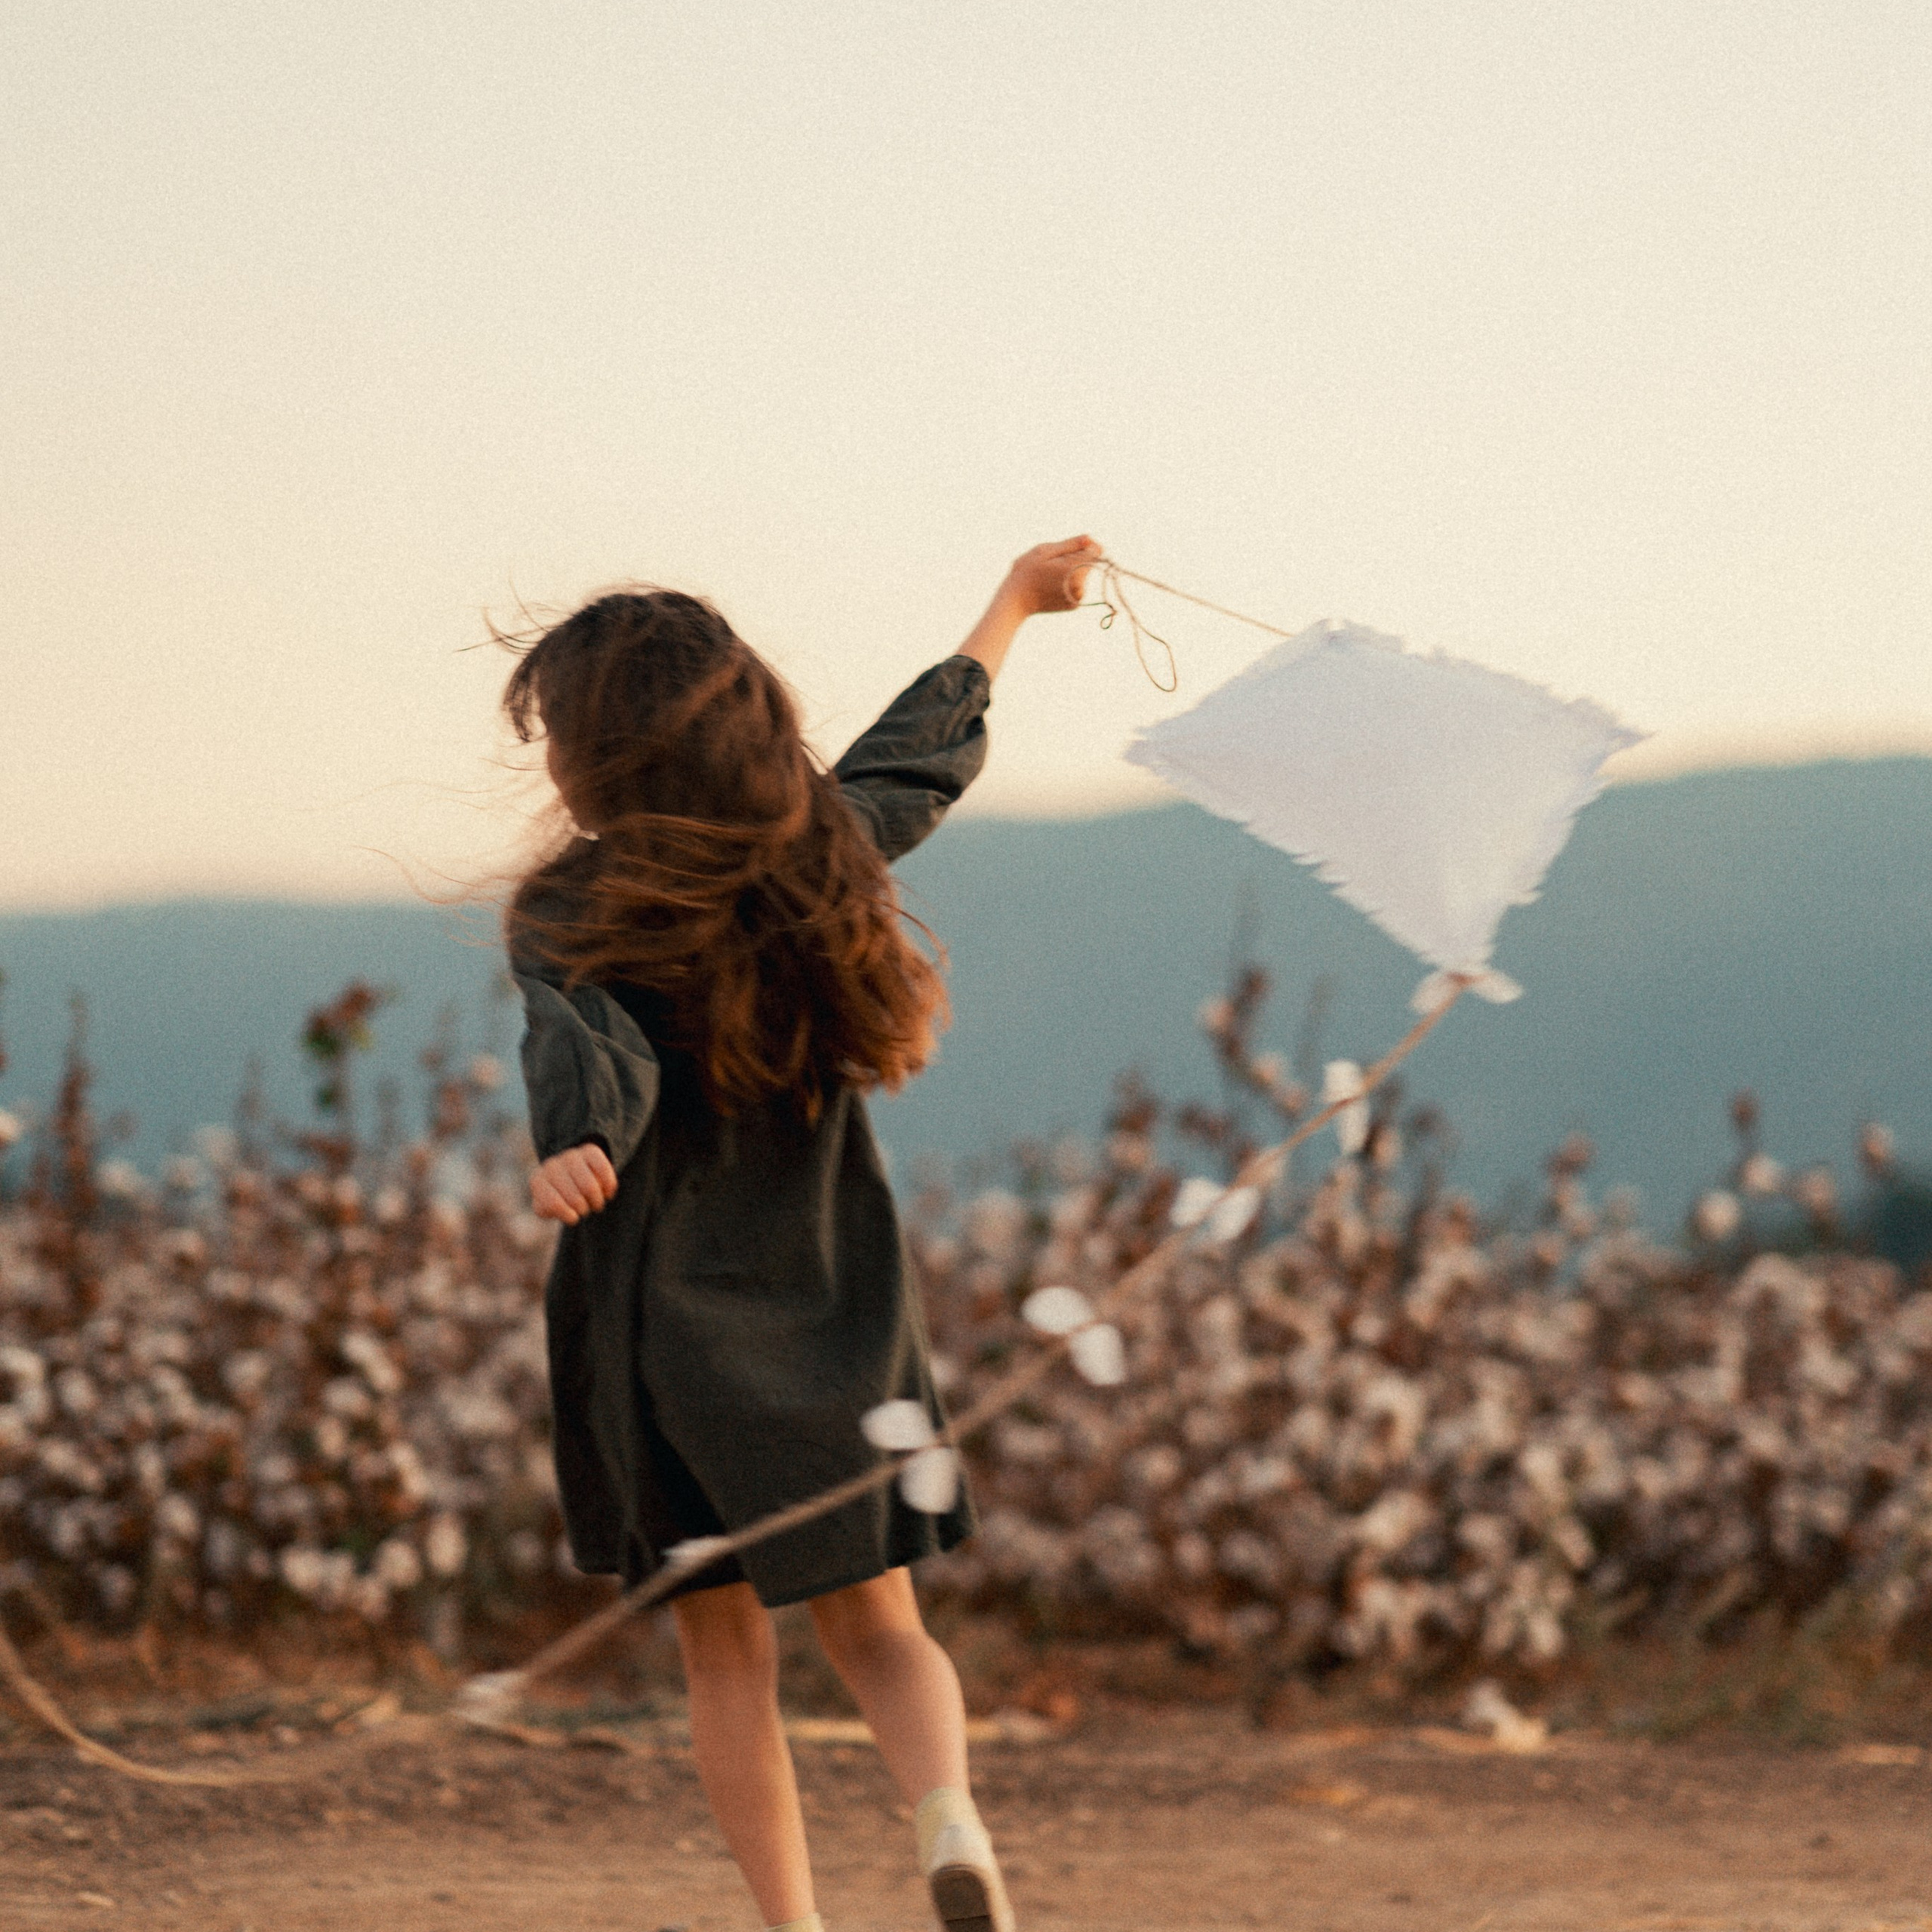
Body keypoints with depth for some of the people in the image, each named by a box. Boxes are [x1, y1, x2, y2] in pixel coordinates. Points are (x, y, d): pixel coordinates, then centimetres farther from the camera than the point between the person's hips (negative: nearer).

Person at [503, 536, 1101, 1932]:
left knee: (727, 1651, 10)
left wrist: (571, 1154, -55)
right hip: (844, 1311, 3)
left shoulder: (569, 917, -15)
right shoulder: (828, 845, 0)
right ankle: (952, 1818, -15)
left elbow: (596, 1057, -35)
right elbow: (928, 748, 19)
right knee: (876, 1625, 12)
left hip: (665, 1327, -3)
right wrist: (1014, 602, 35)